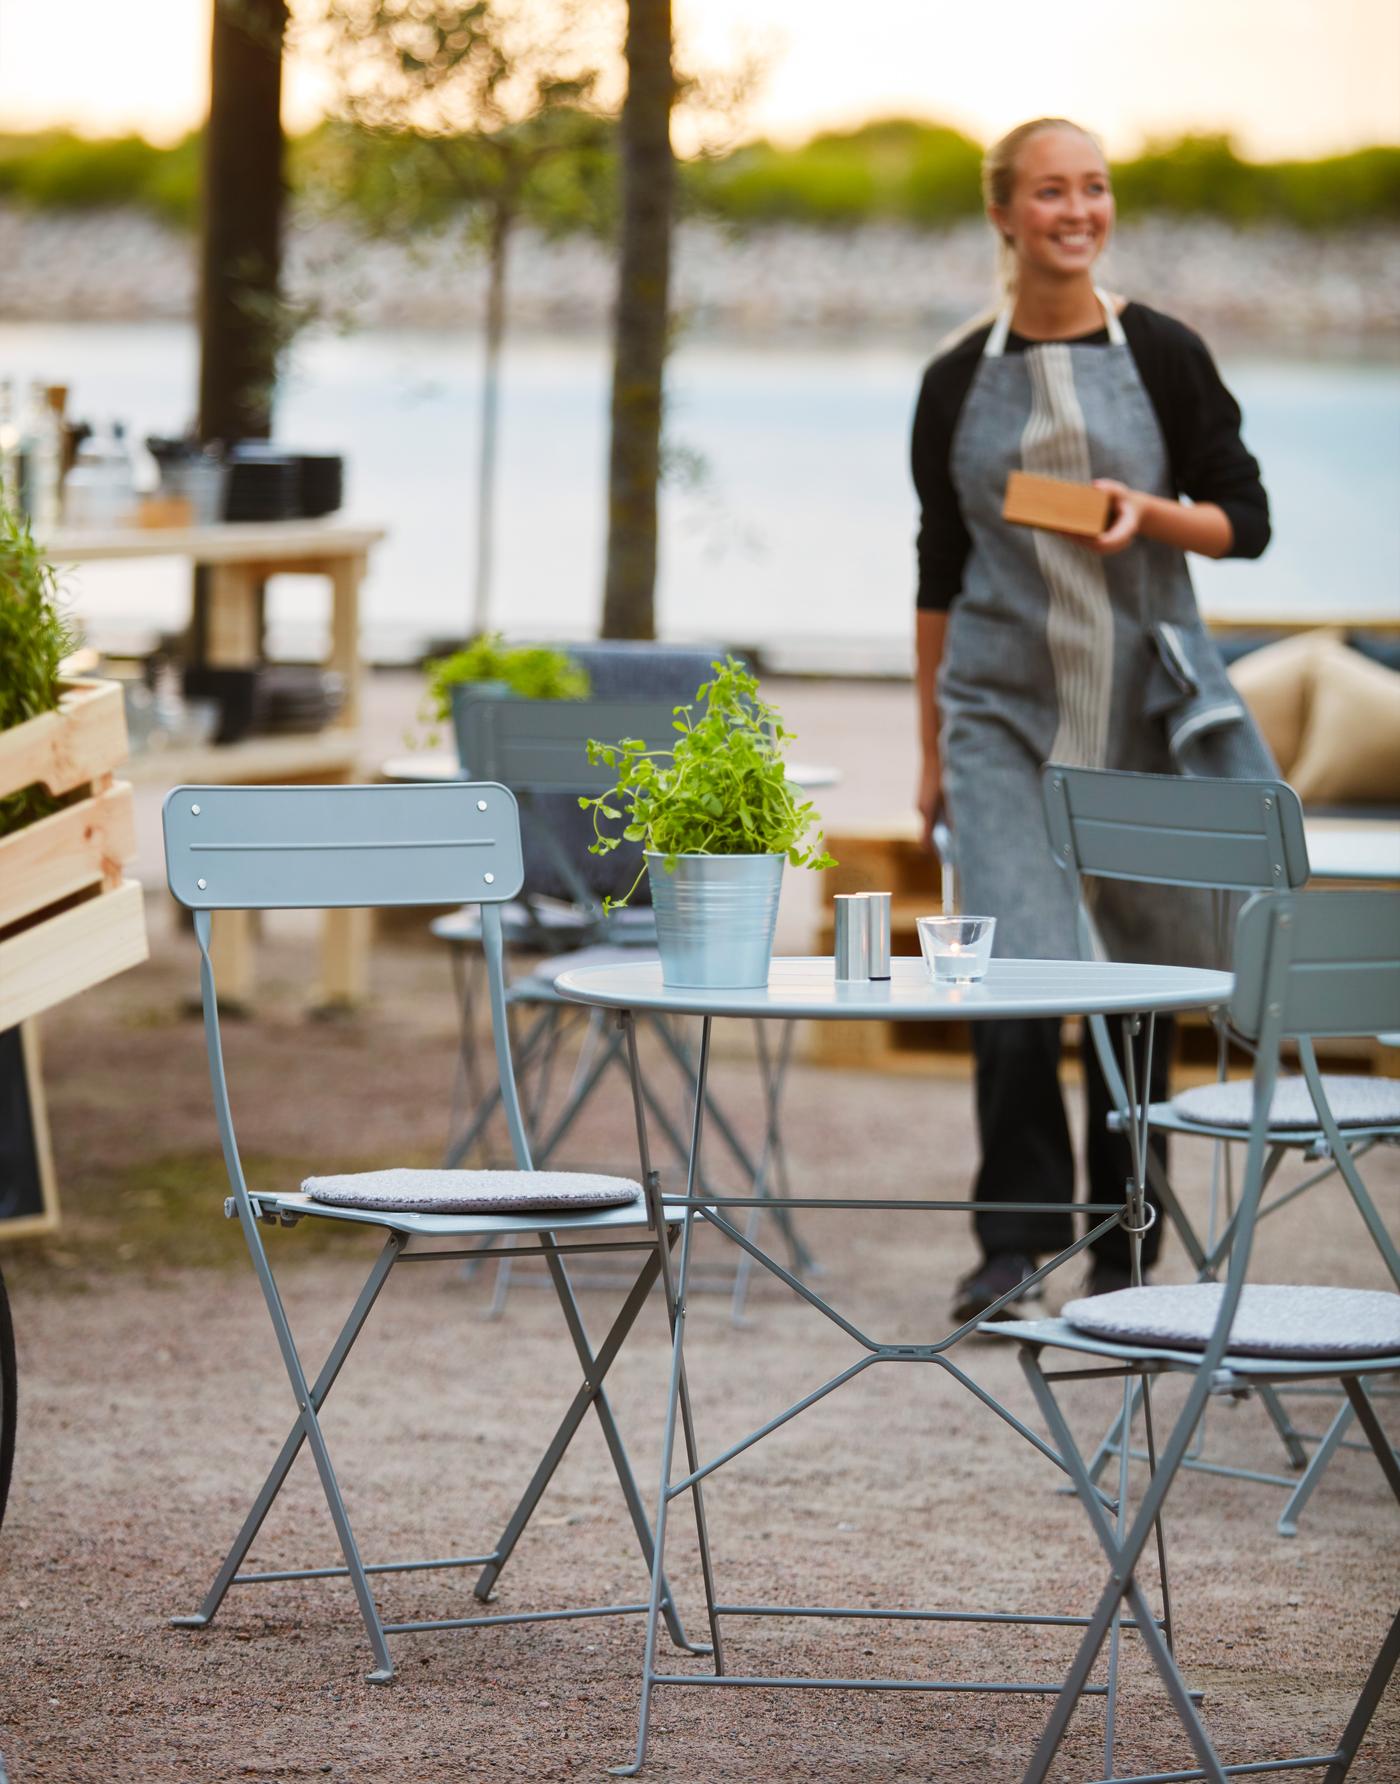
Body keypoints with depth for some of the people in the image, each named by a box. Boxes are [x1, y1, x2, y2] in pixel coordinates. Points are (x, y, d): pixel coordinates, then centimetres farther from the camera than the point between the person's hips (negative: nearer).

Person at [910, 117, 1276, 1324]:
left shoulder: (1163, 356, 1)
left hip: (1144, 705, 0)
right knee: (1016, 968, -14)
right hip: (1001, 706, 0)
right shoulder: (960, 380, 6)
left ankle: (1122, 1247, 16)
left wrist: (1153, 516, -16)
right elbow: (938, 570, 13)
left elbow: (1247, 521, 5)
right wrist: (931, 746, 13)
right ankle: (1017, 1235, -6)